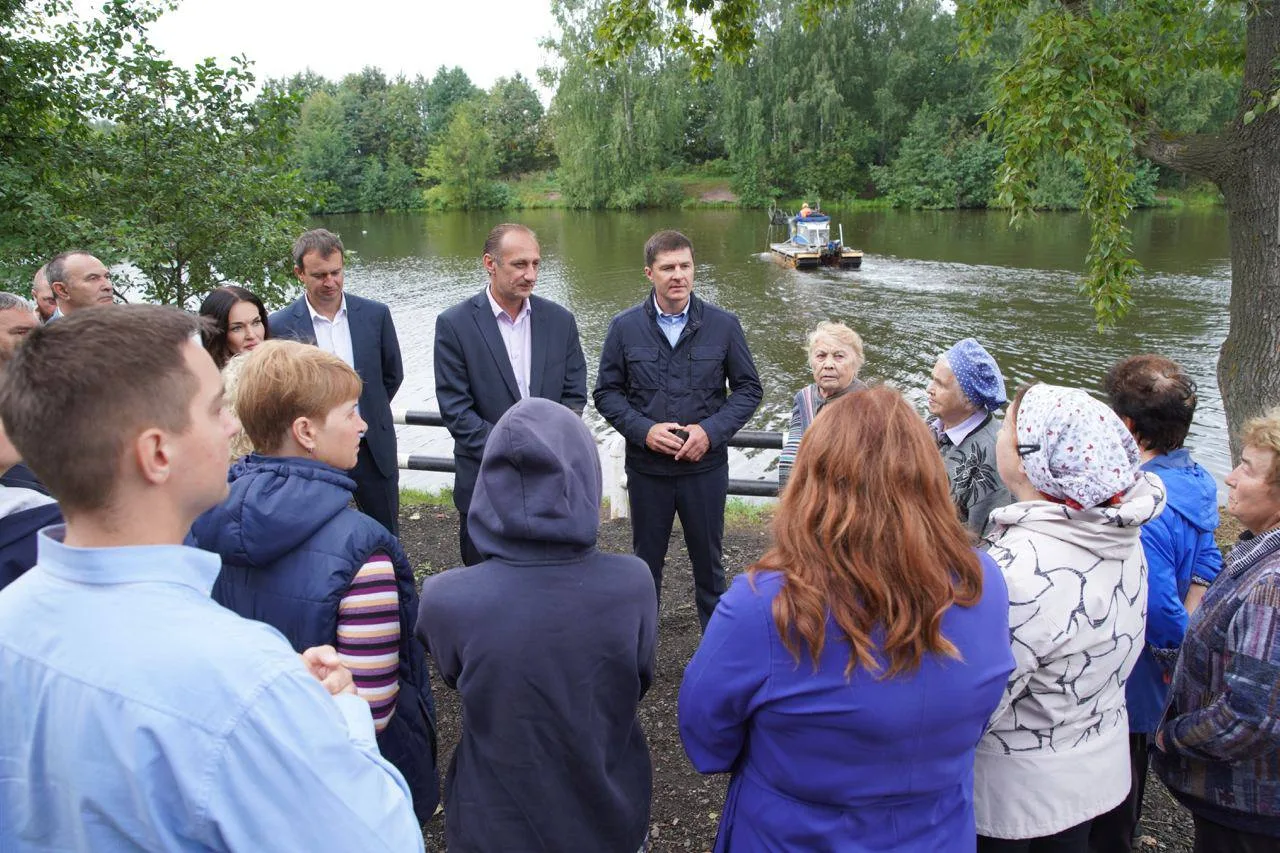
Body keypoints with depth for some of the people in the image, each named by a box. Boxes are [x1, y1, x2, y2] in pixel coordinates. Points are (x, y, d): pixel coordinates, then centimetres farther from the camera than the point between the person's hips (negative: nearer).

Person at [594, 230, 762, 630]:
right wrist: (643, 430, -14)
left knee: (708, 560, 15)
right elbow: (606, 392, 2)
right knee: (646, 561, 16)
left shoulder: (723, 324, -5)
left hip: (706, 466, 0)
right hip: (646, 467, 1)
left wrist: (711, 431, -13)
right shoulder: (625, 327, -4)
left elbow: (748, 388, 1)